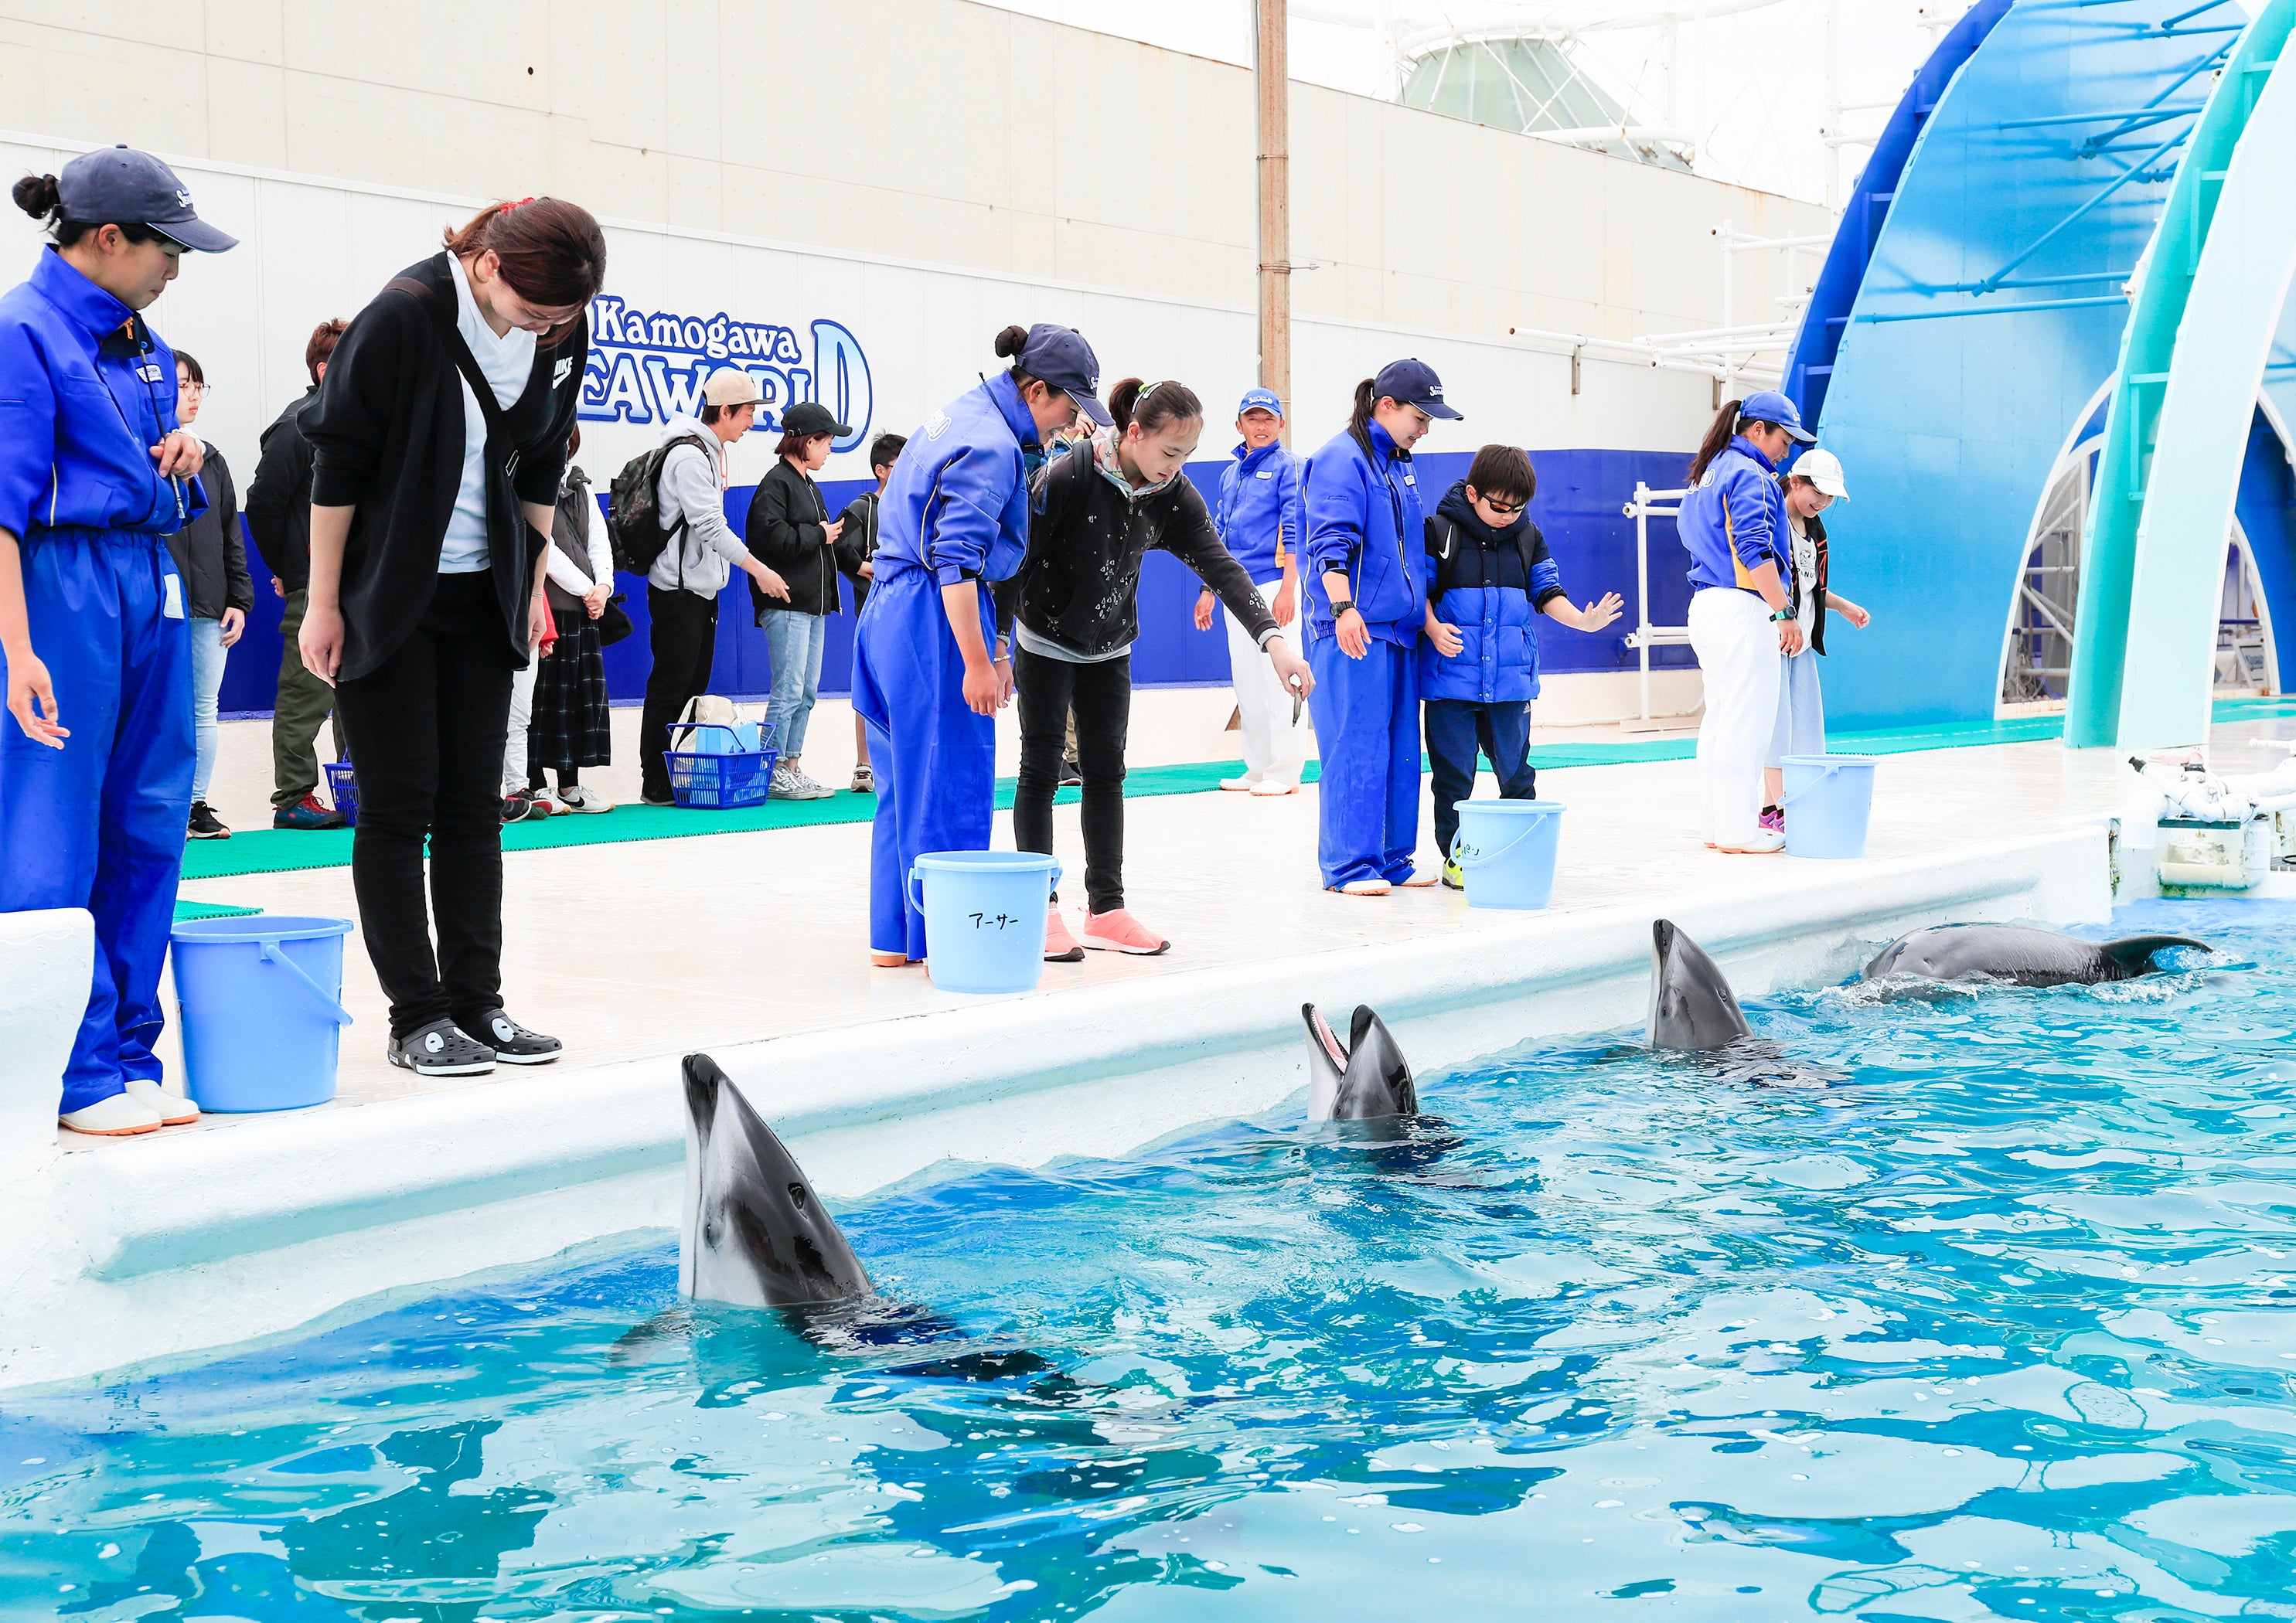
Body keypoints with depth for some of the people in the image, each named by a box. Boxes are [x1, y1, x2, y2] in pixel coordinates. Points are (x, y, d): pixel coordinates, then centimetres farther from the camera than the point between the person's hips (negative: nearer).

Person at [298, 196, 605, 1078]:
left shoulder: (562, 334, -3)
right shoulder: (404, 317, -19)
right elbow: (337, 463, -14)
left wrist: (534, 583, 11)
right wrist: (323, 603, -12)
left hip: (482, 597, 5)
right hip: (386, 598, -5)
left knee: (474, 804, 6)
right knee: (398, 805, -3)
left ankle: (476, 1003, 12)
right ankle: (417, 1016, 3)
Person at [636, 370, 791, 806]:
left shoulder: (710, 452, 16)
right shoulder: (688, 455, -16)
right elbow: (709, 524, -22)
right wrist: (759, 569, -20)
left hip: (704, 588, 10)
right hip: (678, 588, -10)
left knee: (695, 687, 11)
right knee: (670, 685, -6)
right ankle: (655, 784, -2)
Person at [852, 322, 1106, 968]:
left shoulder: (965, 415, 15)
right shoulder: (993, 447, -16)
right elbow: (956, 562, -23)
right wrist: (978, 662, -22)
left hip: (892, 607, 10)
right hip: (935, 621, -10)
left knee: (906, 781, 14)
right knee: (950, 785, -4)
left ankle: (894, 938, 19)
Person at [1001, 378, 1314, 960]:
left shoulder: (1175, 495, -12)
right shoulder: (1068, 477, -26)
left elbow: (1221, 567, -19)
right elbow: (1018, 559, -20)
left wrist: (1272, 638, -31)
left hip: (1111, 648, 5)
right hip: (1046, 641, -5)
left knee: (1106, 772, 7)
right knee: (1042, 768, -1)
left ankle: (1107, 909, 12)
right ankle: (1039, 910, 5)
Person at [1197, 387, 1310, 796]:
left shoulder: (1287, 466, -1)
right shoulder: (1231, 473, 19)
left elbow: (1295, 529, -10)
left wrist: (1287, 590, -19)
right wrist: (1209, 591, 18)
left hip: (1274, 584, -7)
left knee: (1277, 677, -8)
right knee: (1246, 681, 8)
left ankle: (1285, 772, -3)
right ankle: (1257, 768, 14)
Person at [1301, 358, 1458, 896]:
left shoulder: (1399, 466, 19)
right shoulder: (1342, 458, -8)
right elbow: (1332, 541, -17)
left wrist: (1426, 612, 25)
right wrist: (1343, 608, -26)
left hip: (1400, 628, 9)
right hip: (1354, 629, -9)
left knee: (1401, 747, 9)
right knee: (1357, 746, -8)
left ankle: (1392, 858, 16)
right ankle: (1349, 865, -3)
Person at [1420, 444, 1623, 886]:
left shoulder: (1528, 537, 8)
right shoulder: (1440, 531, -4)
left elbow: (1546, 592, 10)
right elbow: (1420, 589, -2)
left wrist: (1581, 620, -7)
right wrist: (1434, 630, -19)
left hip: (1510, 680, 3)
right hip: (1452, 676, -3)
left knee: (1516, 771, 8)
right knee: (1454, 773, 2)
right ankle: (1455, 855, 11)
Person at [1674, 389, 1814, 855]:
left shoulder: (1707, 472, 18)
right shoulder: (1748, 475, -11)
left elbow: (1686, 528, 26)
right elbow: (1755, 550, -19)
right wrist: (1784, 612, -18)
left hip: (1704, 604, 10)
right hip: (1741, 610, -10)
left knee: (1721, 716, 14)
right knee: (1746, 719, -7)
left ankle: (1716, 822, 17)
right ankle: (1738, 829, -6)